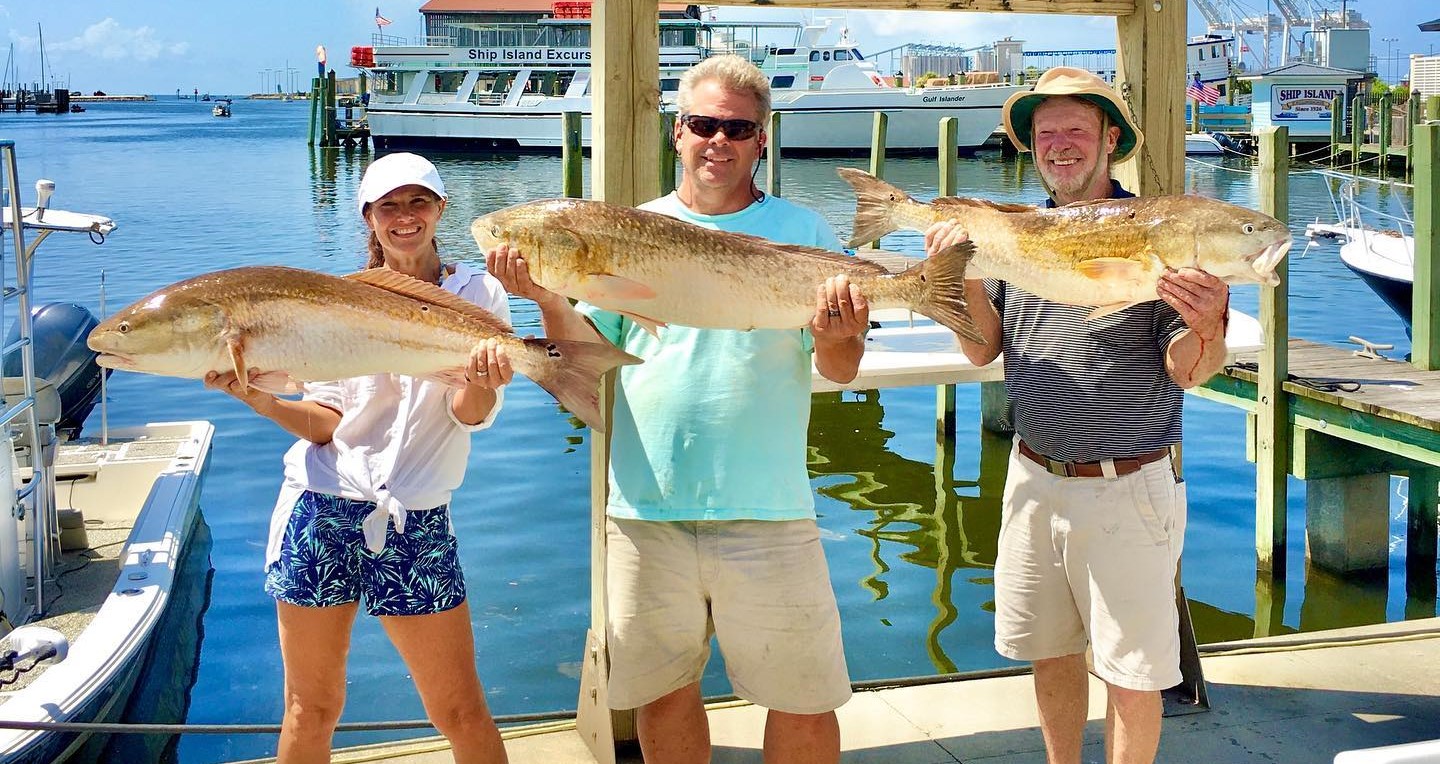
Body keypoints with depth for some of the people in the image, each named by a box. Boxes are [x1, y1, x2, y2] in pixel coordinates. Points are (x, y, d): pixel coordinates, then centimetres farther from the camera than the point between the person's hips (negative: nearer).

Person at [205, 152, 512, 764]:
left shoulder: (477, 295, 3)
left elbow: (472, 414, -9)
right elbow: (326, 422, 1)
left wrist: (481, 382, -31)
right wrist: (260, 399, -17)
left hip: (417, 522, -1)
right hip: (321, 510, 1)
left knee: (460, 711, 2)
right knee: (312, 708, 10)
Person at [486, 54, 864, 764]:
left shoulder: (801, 231, 2)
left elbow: (840, 371, -1)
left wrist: (835, 338, -23)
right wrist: (550, 301, -12)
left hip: (766, 516, -2)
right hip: (646, 511, 2)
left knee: (804, 705, 4)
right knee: (664, 695, 14)